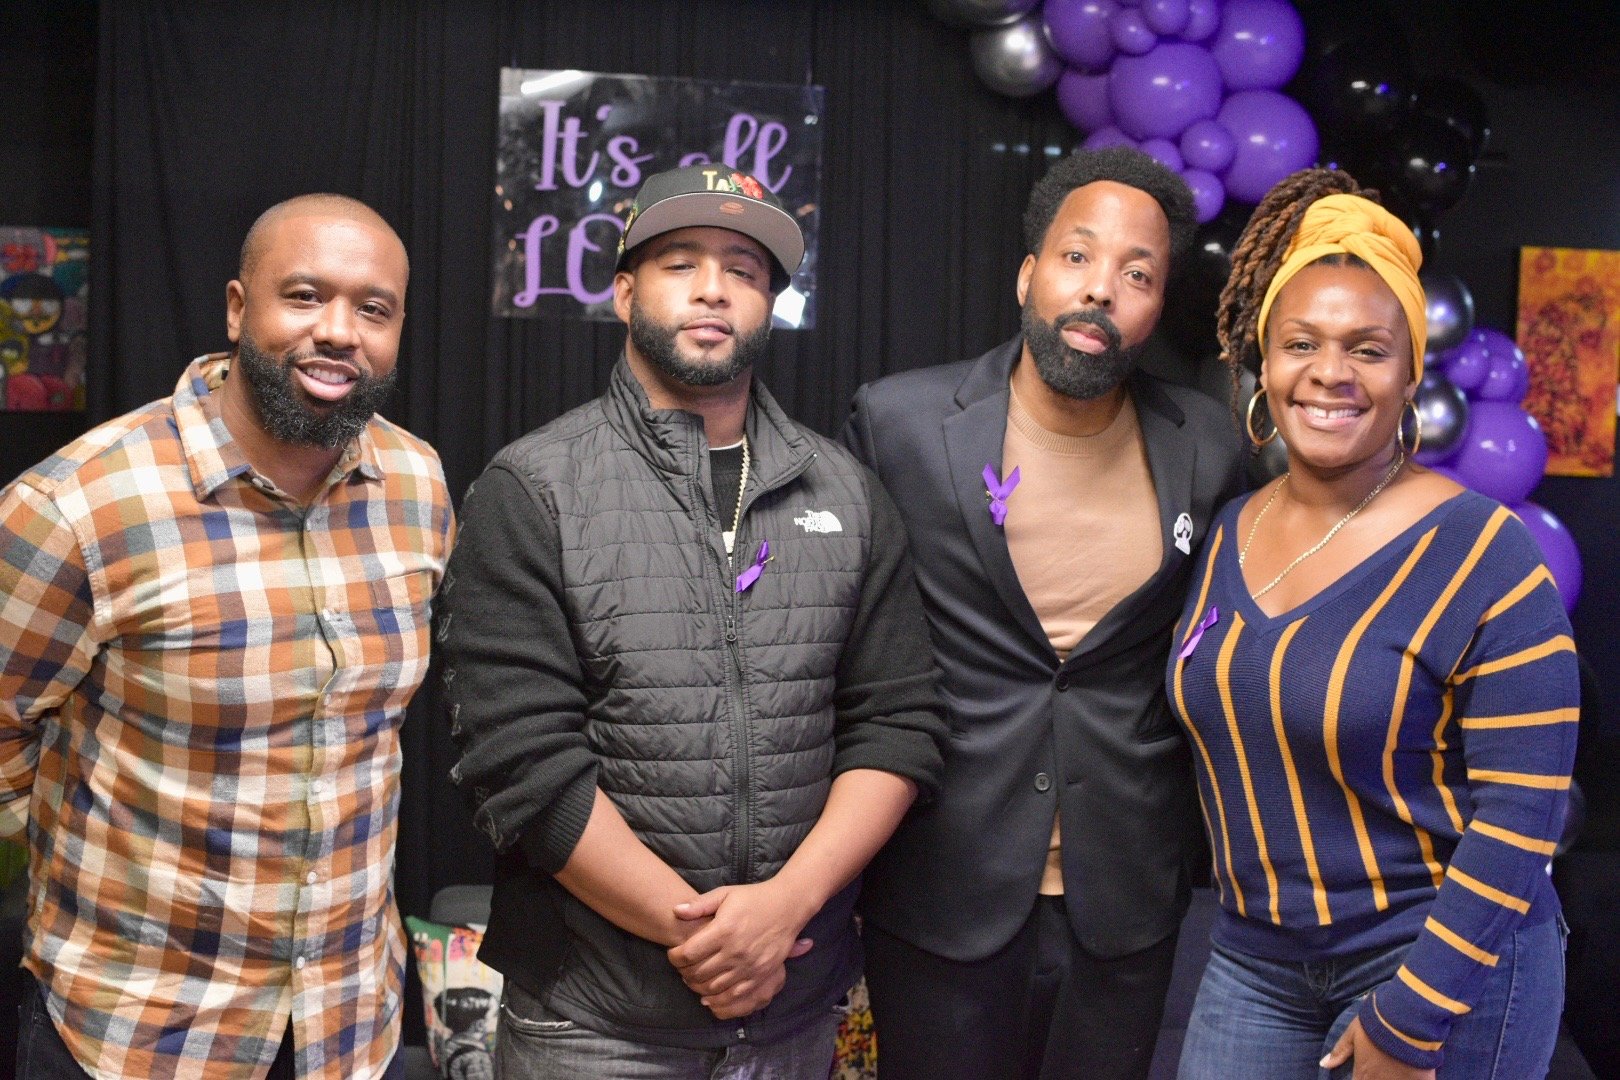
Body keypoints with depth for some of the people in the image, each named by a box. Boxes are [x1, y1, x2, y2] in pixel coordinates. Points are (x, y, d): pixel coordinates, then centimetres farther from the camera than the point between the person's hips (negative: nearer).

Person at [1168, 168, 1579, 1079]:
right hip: (1256, 958, 5)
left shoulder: (1484, 556, -16)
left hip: (1439, 960, -5)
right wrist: (1241, 905, 12)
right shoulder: (1229, 536, 1)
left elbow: (1522, 814, -16)